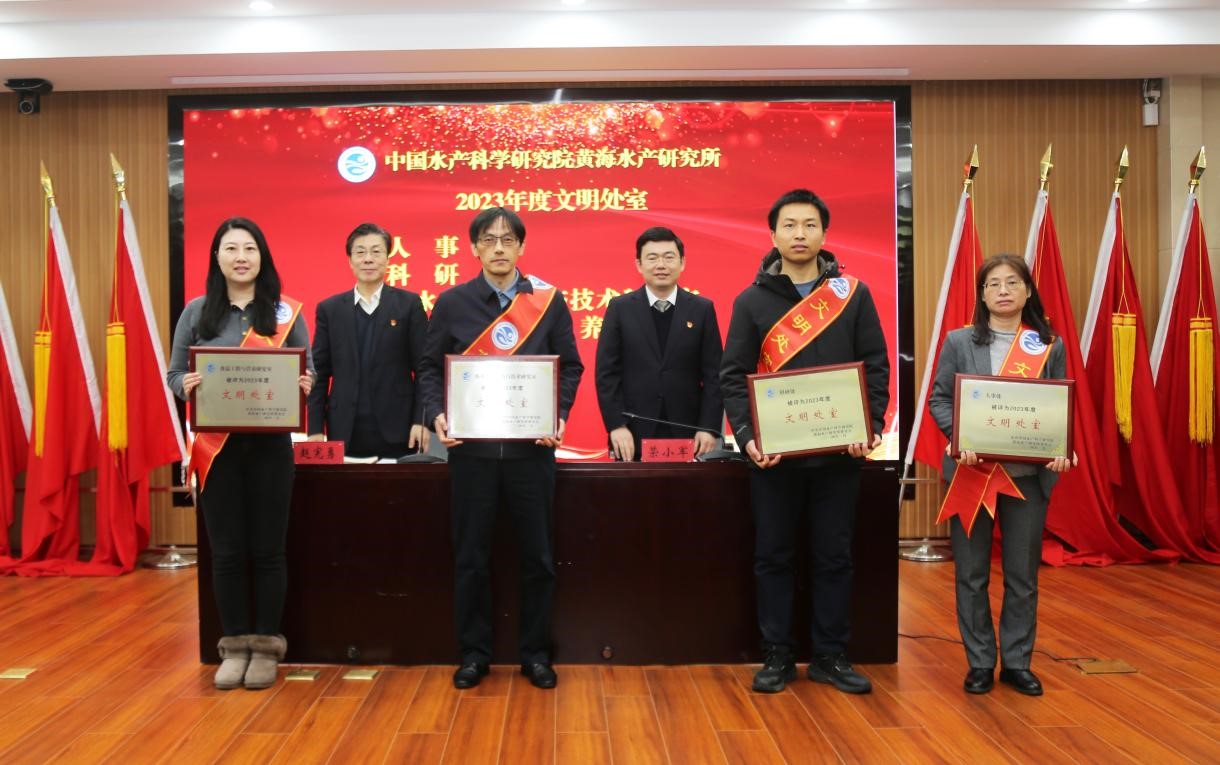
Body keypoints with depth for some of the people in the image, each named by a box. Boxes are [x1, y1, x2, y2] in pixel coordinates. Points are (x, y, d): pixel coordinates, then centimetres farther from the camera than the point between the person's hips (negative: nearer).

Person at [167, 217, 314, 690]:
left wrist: (304, 385, -17)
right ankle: (235, 646, 19)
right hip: (216, 446, 1)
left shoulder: (285, 312, 3)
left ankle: (266, 646, 17)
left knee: (267, 548, 4)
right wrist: (186, 385, -15)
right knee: (226, 550, 5)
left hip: (269, 444, -1)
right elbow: (173, 373, 7)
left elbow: (308, 372, 6)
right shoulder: (196, 312, 5)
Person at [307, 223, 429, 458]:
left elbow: (424, 368, 0)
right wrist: (315, 429, 1)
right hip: (344, 433, 2)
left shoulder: (409, 304, 3)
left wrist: (420, 421, -8)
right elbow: (320, 373, 8)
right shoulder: (329, 309, 9)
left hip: (396, 432, -1)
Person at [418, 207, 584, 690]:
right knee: (471, 555, 8)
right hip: (471, 446, 0)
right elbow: (430, 367, 6)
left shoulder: (549, 300, 4)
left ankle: (535, 652, 21)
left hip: (531, 446, 0)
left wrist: (558, 416, -10)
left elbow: (570, 366, 5)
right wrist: (436, 414, -11)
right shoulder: (452, 302, 5)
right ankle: (474, 653, 22)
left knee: (537, 554, 7)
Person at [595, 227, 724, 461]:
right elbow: (607, 373, 0)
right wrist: (617, 425, -9)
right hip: (634, 437, 0)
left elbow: (713, 374, 2)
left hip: (688, 436, 1)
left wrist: (710, 428, -7)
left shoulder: (702, 309, 6)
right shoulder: (620, 308, 4)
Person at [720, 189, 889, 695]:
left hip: (839, 453, 1)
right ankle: (778, 656, 19)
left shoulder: (853, 294, 4)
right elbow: (733, 376, -1)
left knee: (834, 557, 8)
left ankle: (830, 657, 21)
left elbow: (876, 368, 4)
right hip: (774, 453, 0)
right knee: (773, 557, 7)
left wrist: (870, 429, -9)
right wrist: (748, 436, -13)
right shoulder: (752, 301, 2)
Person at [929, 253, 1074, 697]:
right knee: (972, 573, 6)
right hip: (971, 470, -1)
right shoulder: (959, 342, 2)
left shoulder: (1051, 346, 6)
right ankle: (979, 663, 19)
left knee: (1023, 574, 9)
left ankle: (1017, 662, 23)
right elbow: (939, 399, 0)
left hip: (1029, 473, 1)